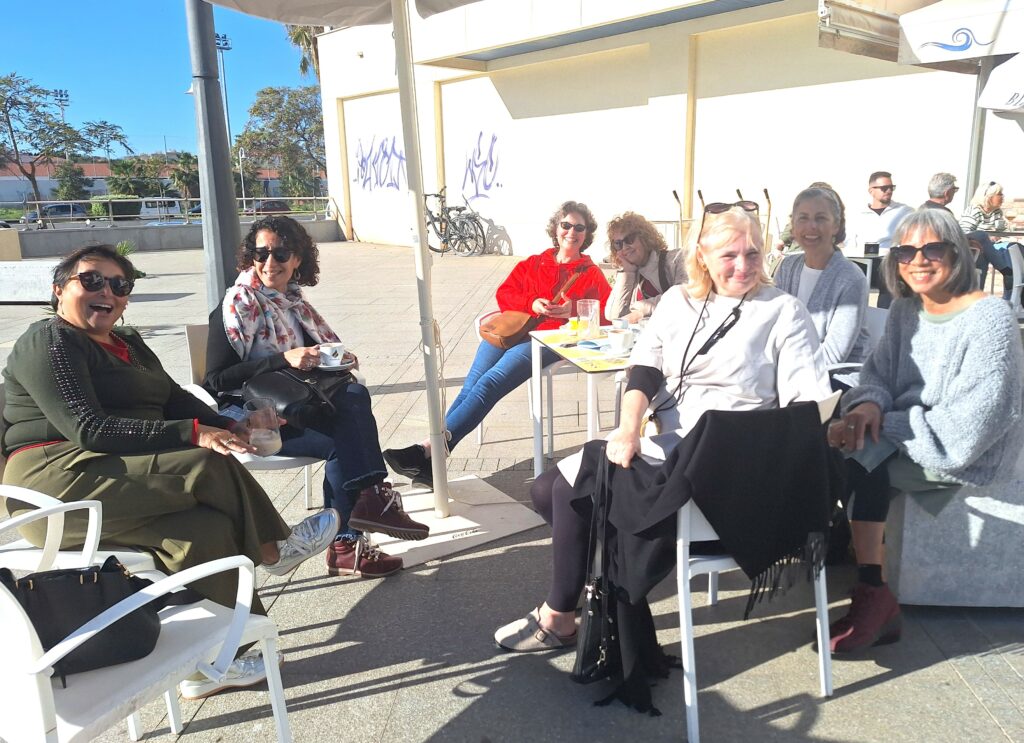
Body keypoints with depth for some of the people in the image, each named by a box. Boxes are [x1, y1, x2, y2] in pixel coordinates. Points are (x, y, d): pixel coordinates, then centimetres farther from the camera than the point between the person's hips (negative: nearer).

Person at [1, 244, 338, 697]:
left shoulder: (129, 344, 21)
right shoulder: (49, 342, -7)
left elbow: (176, 399, 14)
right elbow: (88, 428, -19)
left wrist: (227, 428, -7)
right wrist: (191, 434, -25)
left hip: (121, 480, 8)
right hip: (58, 485, -8)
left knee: (207, 528, -18)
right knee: (209, 468, -25)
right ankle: (274, 550, -1)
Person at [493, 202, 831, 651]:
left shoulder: (783, 311, -2)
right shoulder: (677, 300, 11)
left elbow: (805, 404, -8)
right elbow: (645, 369, 0)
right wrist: (629, 429, -17)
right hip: (664, 446, 6)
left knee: (574, 484, -17)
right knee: (547, 490, -1)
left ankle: (558, 620, 2)